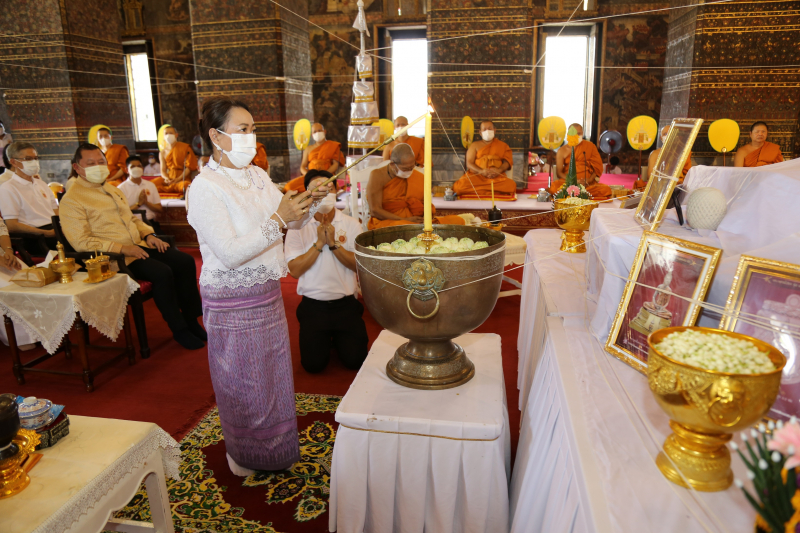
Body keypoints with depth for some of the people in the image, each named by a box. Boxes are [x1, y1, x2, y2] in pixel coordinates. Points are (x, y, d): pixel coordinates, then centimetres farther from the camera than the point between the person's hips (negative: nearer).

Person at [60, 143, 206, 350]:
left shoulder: (112, 190, 21)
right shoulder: (72, 200, -6)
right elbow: (81, 242, -14)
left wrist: (148, 234, 7)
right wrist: (122, 248, -21)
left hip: (138, 246, 8)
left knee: (185, 261, -11)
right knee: (162, 272, -29)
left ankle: (191, 320, -1)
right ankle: (179, 330, -13)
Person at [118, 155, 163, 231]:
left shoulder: (151, 185, 18)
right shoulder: (121, 188, 6)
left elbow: (160, 209, 13)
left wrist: (146, 202, -2)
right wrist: (139, 203, -6)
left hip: (150, 222, 3)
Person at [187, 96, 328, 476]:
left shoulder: (257, 176, 5)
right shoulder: (205, 188, -18)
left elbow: (291, 221, 8)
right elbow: (230, 254, -25)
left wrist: (308, 203, -12)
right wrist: (277, 220, -28)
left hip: (266, 291, 7)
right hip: (232, 301, -7)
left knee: (272, 371, 19)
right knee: (243, 380, 10)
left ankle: (273, 446, 42)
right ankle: (245, 457, 35)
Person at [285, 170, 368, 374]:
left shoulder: (351, 225, -1)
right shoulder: (298, 227, -3)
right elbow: (295, 270, -11)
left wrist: (333, 243, -18)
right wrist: (319, 243, -17)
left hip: (346, 303, 1)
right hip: (313, 305, 0)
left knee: (355, 360, -4)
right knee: (313, 364, -5)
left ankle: (338, 338, 27)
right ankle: (325, 339, 27)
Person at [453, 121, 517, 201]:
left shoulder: (502, 145, 20)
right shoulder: (474, 145, 17)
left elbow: (507, 161, 10)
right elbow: (469, 163, 5)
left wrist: (499, 170, -14)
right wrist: (481, 171, -15)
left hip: (497, 177, 1)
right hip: (476, 175, -1)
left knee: (511, 185, -34)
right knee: (461, 186, -33)